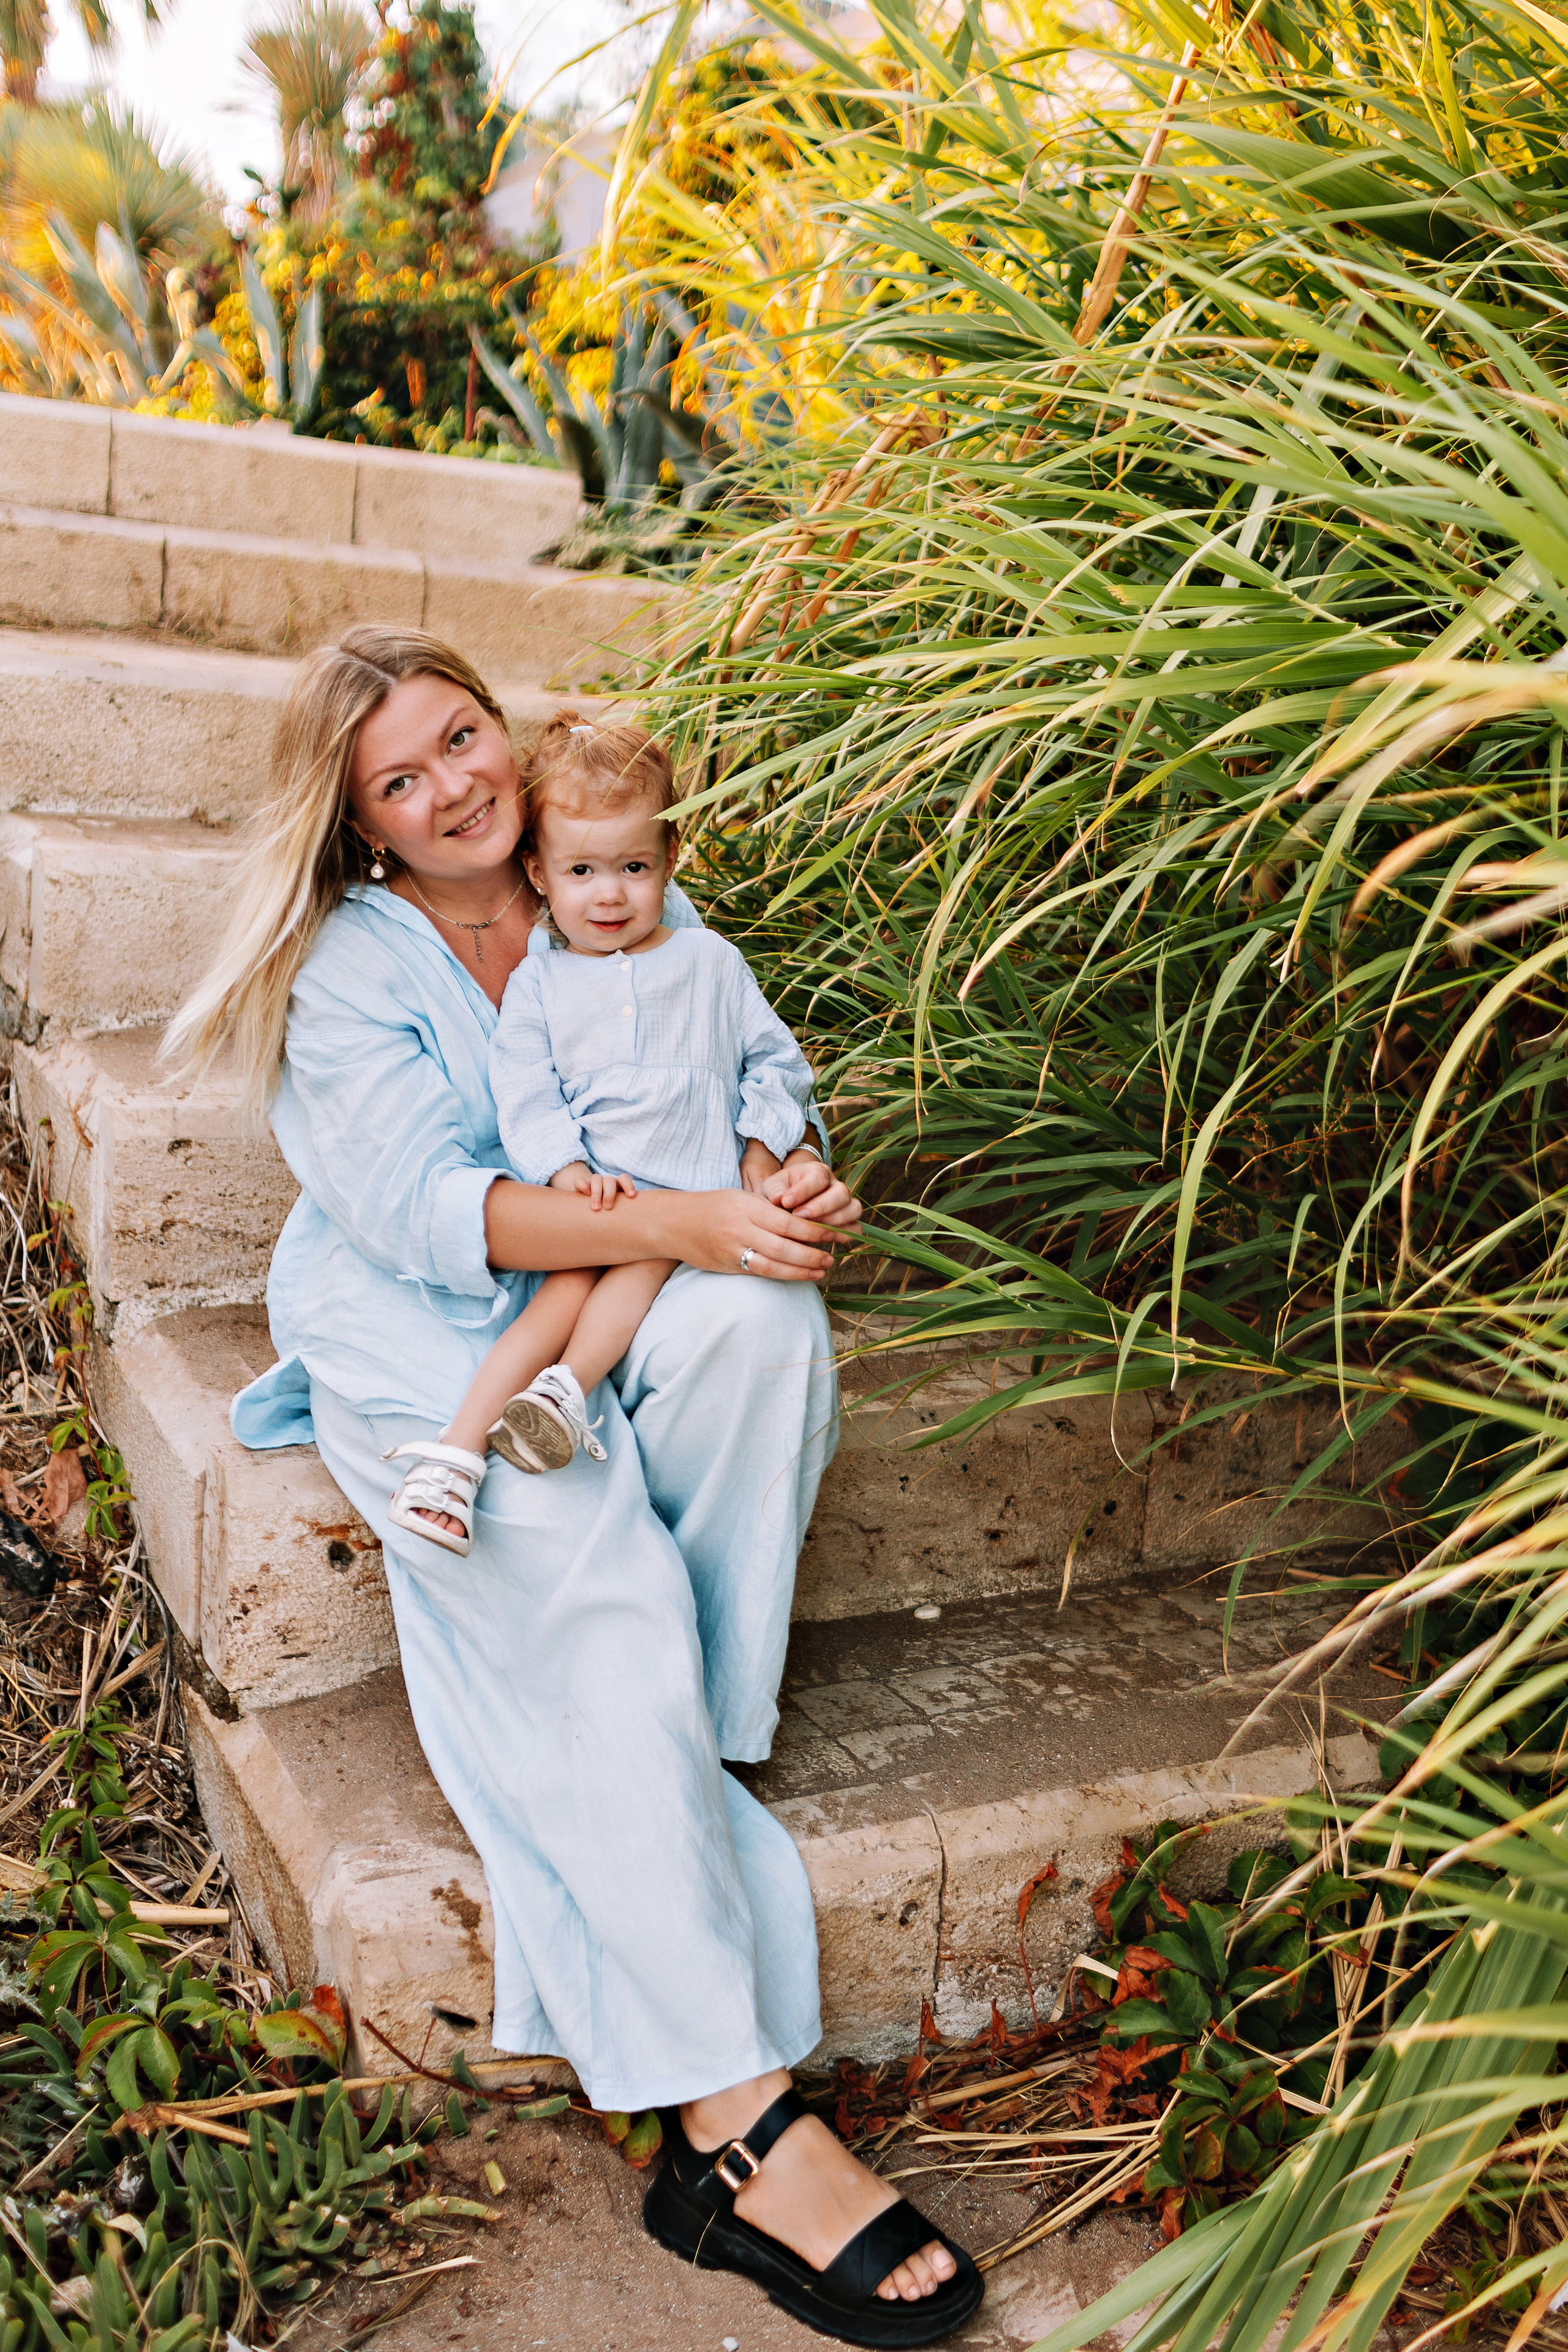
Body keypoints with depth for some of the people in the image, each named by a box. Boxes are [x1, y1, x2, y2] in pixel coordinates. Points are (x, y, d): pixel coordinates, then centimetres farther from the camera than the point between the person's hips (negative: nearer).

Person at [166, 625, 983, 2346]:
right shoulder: (341, 964, -7)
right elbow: (427, 1215, -18)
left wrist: (792, 1189, -18)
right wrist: (684, 1225, -29)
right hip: (414, 1336, -4)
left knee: (765, 1322, -32)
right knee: (607, 1607, -29)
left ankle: (693, 1739, -16)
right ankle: (733, 2126, -27)